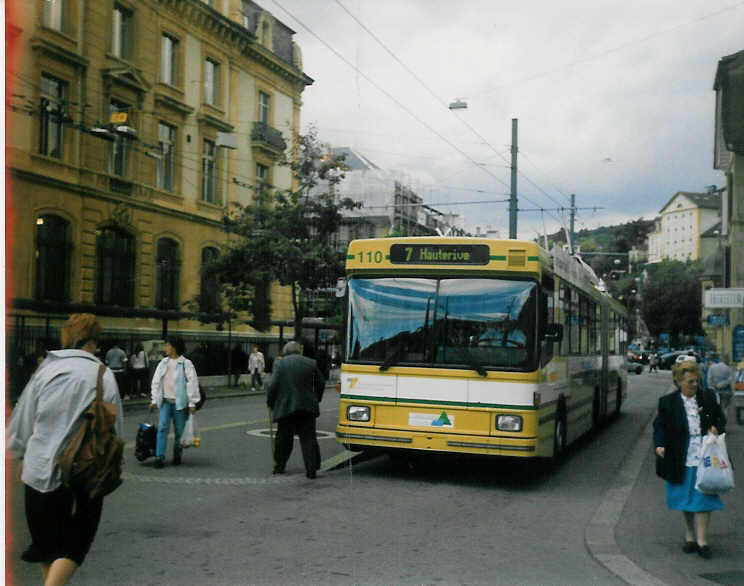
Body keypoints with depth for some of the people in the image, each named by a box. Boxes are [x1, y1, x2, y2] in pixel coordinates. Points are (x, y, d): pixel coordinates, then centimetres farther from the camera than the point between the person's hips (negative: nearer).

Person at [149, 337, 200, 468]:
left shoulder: (186, 363, -6)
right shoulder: (163, 363, 9)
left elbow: (192, 383, -8)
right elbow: (156, 381, 13)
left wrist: (192, 403, -10)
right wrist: (154, 400, 8)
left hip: (180, 402, -3)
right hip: (165, 401, 3)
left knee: (179, 431, 4)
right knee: (162, 428, -6)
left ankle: (177, 456, 20)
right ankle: (159, 457, -5)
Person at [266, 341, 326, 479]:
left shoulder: (280, 364, -1)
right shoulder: (311, 363, 7)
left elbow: (273, 385, -7)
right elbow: (321, 383, 10)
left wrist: (270, 402, 7)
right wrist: (316, 400, 23)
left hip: (285, 407, -1)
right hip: (307, 408, 1)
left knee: (283, 439, 13)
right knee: (308, 439, 4)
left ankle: (279, 466, 22)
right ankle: (311, 470, -1)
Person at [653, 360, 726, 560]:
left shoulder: (708, 398, 4)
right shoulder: (668, 402, -1)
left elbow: (720, 419, 15)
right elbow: (659, 426, -1)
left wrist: (716, 429, -7)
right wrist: (659, 445, -17)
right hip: (682, 460, 0)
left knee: (703, 498, -3)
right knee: (686, 499, 12)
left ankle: (702, 541, 2)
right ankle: (690, 537, 26)